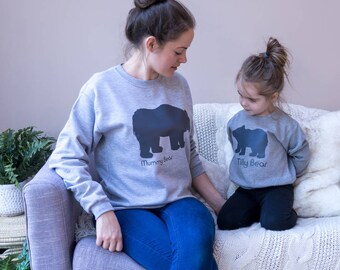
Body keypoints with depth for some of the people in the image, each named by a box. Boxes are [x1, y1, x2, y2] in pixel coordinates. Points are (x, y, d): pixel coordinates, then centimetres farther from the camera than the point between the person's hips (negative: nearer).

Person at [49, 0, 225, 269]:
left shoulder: (179, 85, 10)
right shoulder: (102, 88, -7)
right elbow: (67, 156, -7)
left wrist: (219, 202, 17)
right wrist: (103, 211, -14)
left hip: (178, 200, 4)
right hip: (127, 207, -4)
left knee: (197, 245, -30)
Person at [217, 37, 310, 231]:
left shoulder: (285, 125, -12)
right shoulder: (235, 122, -1)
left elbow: (301, 155, 0)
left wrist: (282, 175, 8)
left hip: (276, 188, -4)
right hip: (246, 188, 4)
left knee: (273, 223, -27)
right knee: (226, 221, -14)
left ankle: (286, 212, 7)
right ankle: (260, 209, 9)